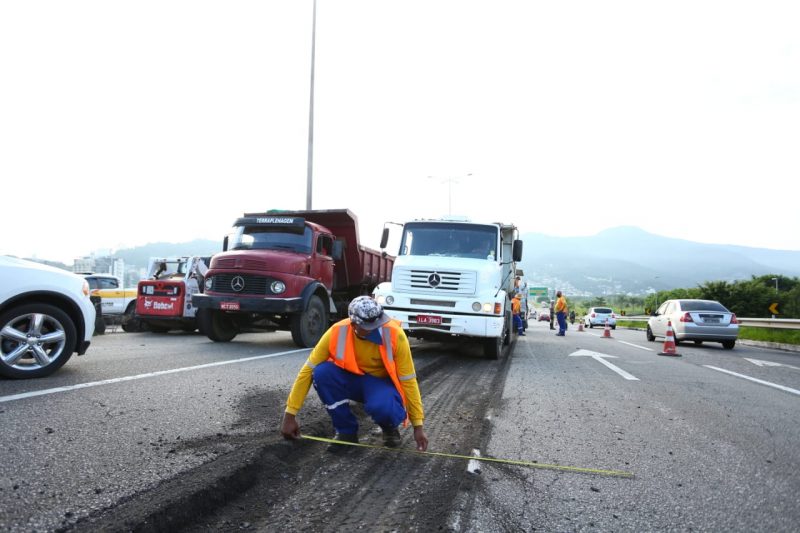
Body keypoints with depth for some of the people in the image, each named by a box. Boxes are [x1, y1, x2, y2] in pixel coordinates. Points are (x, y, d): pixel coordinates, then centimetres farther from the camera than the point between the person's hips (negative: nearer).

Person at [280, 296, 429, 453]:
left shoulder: (394, 334, -27)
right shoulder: (337, 332, -24)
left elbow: (408, 380, -19)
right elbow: (307, 371, -17)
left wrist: (418, 426, -17)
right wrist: (290, 415, -15)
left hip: (382, 382, -3)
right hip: (352, 379, 3)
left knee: (381, 407, -38)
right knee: (322, 372, -29)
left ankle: (390, 427, 2)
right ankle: (346, 430, -6)